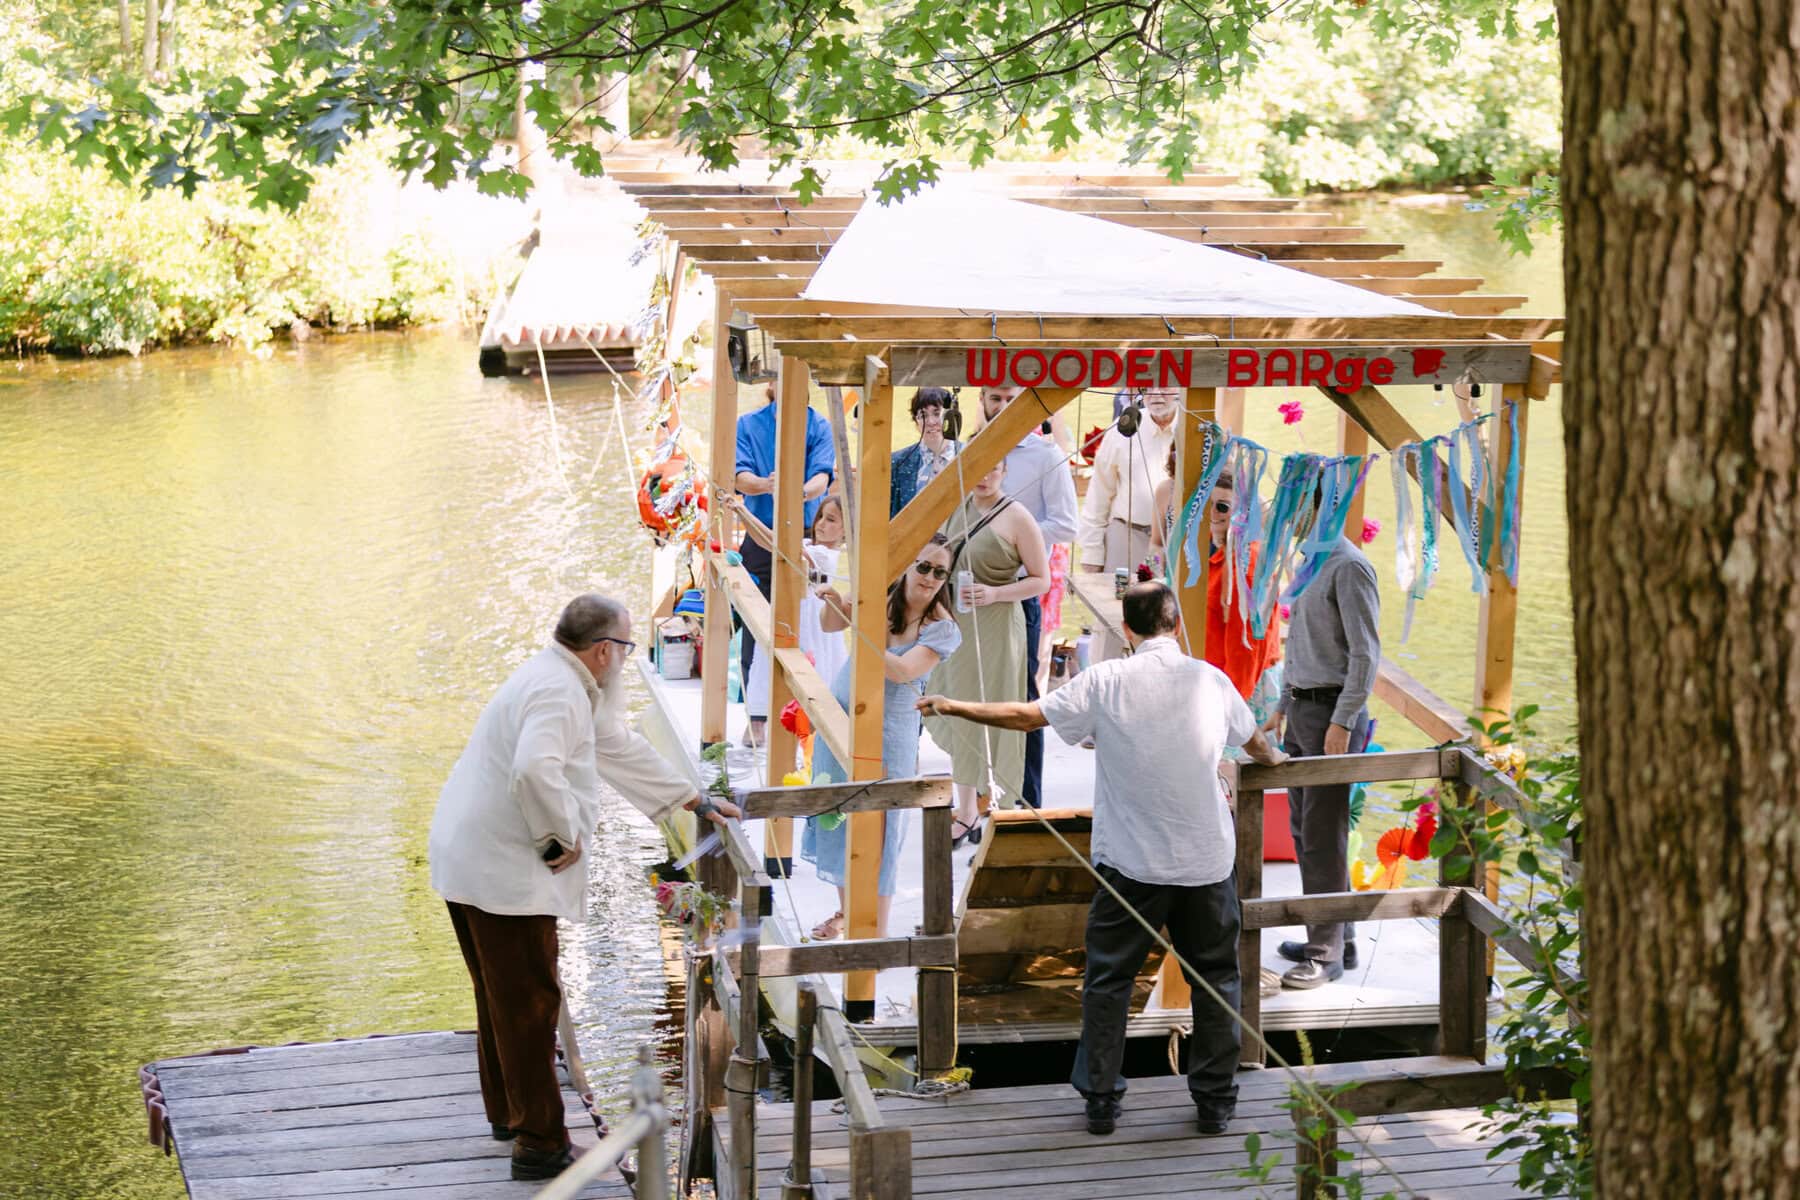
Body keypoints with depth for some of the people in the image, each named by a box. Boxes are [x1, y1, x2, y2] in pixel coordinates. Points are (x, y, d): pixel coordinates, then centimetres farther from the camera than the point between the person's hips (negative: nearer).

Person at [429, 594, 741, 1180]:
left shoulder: (571, 687, 16)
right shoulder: (558, 693, -19)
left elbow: (621, 749, 27)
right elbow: (535, 769, -36)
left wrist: (696, 802, 30)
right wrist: (562, 836, -21)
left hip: (474, 863, 11)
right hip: (504, 871, -11)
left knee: (502, 996, 23)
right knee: (530, 1002, -4)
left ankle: (506, 1111, 38)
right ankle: (539, 1142, 1)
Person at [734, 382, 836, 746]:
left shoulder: (820, 426, 5)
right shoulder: (748, 425, 7)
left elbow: (823, 474, -11)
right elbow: (741, 475, -7)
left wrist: (805, 490, -35)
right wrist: (764, 484, -30)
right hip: (761, 539, 0)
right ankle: (757, 717, 2)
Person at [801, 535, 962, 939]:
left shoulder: (942, 628, -13)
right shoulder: (880, 595, -2)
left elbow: (903, 671, -23)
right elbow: (831, 627, 1)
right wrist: (835, 603, -20)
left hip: (887, 727, -4)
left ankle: (877, 927, 4)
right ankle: (845, 908, 31)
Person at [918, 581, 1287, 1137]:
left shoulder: (1105, 682, -8)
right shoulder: (1210, 679, 1)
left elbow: (1025, 715, -5)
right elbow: (1254, 741, 20)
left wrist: (952, 707, 10)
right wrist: (1274, 758, 44)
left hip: (1132, 862, -2)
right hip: (1207, 860, 2)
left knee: (1108, 978, 12)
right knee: (1215, 977, 14)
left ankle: (1100, 1098, 15)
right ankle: (1215, 1099, 18)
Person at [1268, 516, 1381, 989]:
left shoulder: (1348, 567, -15)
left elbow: (1365, 654, -17)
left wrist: (1342, 722, -20)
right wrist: (1283, 705, 21)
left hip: (1331, 711, -9)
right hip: (1301, 710, 9)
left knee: (1323, 835, -6)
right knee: (1305, 829, 14)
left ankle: (1328, 953, 0)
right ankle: (1336, 937, 23)